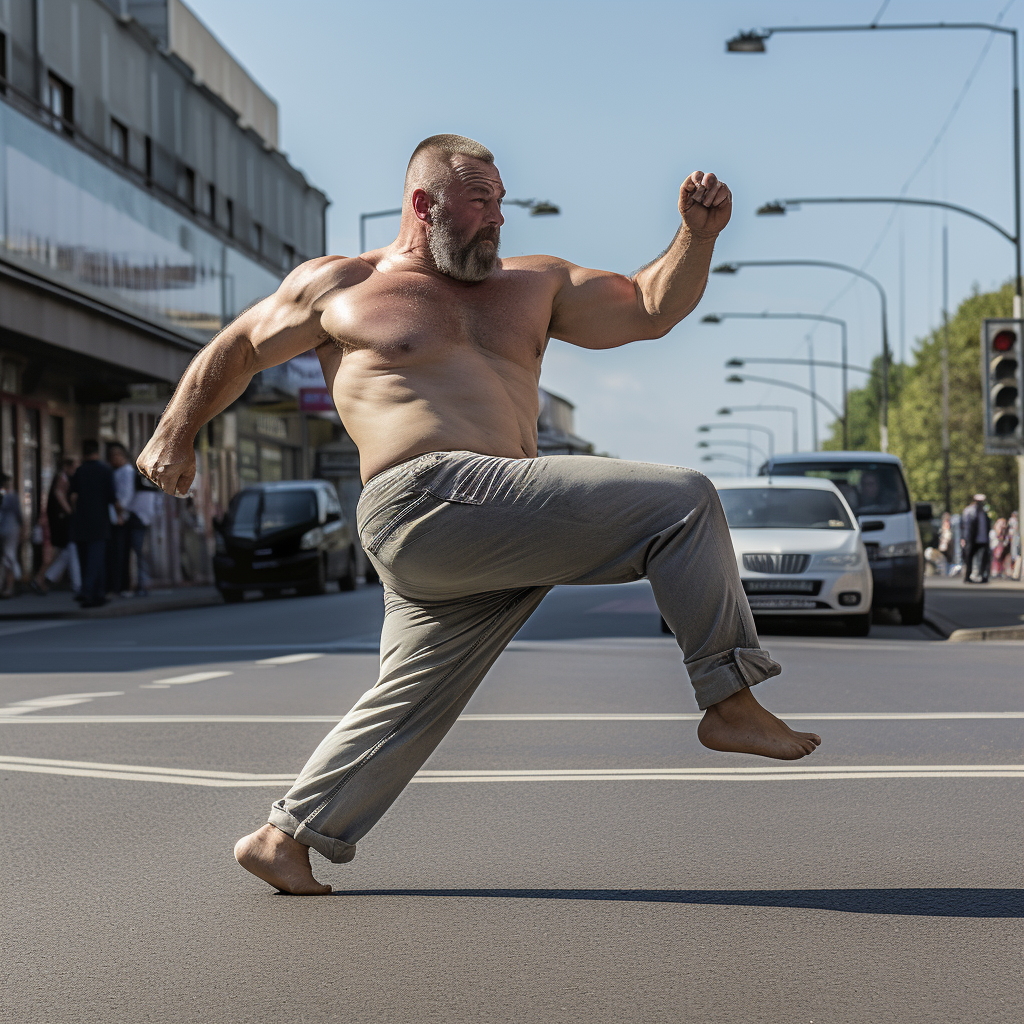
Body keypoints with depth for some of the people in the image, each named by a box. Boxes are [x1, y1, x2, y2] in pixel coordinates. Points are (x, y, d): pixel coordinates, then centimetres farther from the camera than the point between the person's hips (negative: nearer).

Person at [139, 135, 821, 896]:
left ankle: (282, 839, 23)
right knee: (683, 503, -13)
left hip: (494, 533, 7)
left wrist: (699, 235, 5)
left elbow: (651, 309, 21)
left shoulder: (530, 285, 23)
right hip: (428, 502, -7)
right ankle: (731, 704, -8)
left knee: (410, 709, 11)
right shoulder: (338, 285, 11)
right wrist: (177, 434, 19)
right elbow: (239, 347, 22)